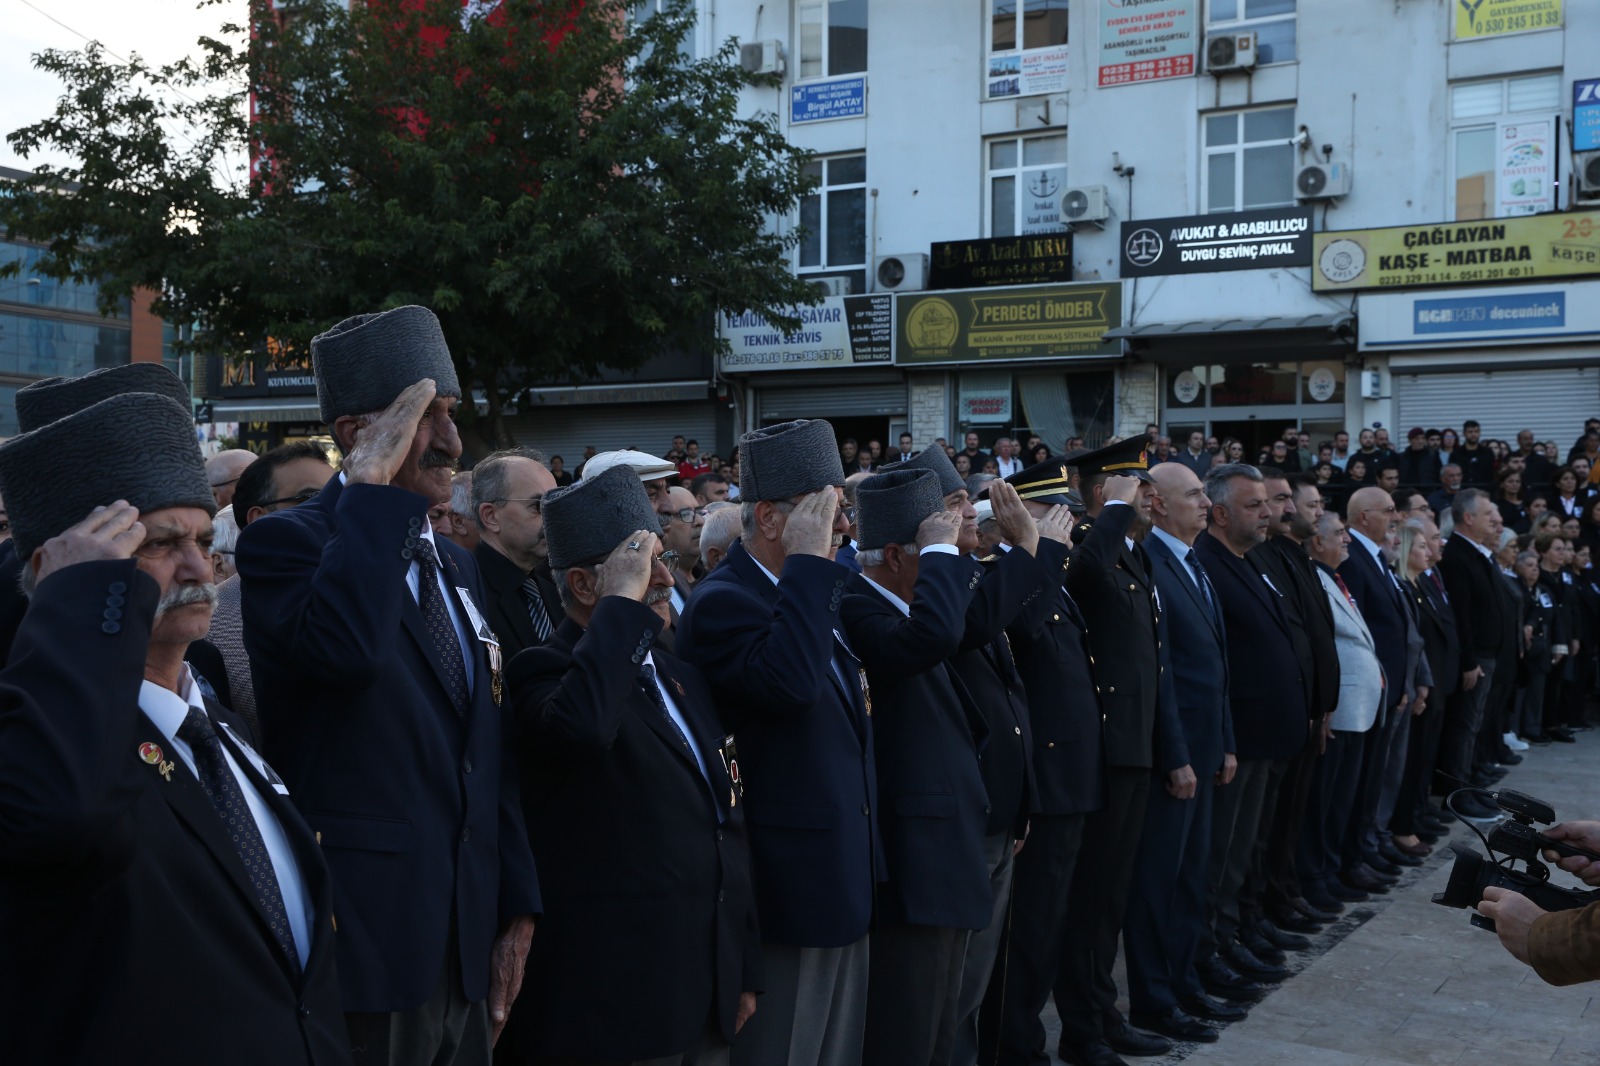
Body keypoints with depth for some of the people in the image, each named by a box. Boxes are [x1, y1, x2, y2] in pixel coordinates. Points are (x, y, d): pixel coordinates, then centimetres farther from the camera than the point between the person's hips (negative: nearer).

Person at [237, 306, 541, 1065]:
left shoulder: (456, 566, 14)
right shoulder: (284, 541, -8)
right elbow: (344, 647, -32)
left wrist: (515, 912, 13)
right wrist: (372, 487, -21)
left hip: (468, 946, 7)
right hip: (363, 946, -7)